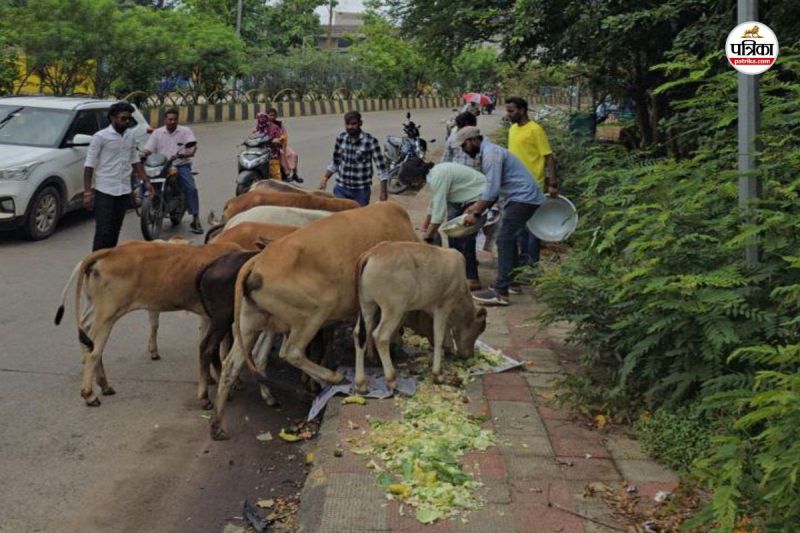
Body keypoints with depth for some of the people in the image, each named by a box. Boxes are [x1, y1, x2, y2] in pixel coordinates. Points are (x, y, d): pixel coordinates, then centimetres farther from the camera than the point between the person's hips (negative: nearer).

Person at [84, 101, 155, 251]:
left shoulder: (130, 136, 9)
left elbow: (135, 161, 20)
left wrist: (146, 181, 12)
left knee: (115, 231, 12)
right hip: (105, 192, -6)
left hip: (124, 191, 6)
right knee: (103, 232, -7)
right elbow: (89, 166, -8)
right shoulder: (100, 137, -9)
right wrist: (87, 192, -13)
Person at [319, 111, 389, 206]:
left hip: (361, 190, -3)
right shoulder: (340, 138, 0)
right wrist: (325, 178, 5)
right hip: (341, 188, 4)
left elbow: (381, 167, -12)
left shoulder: (370, 141, -13)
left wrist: (383, 191, -16)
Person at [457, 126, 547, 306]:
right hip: (520, 198, 11)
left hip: (523, 198, -11)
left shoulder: (491, 154, -17)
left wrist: (476, 213, -20)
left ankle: (500, 292, -16)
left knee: (504, 241, -14)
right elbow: (494, 187, 19)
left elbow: (492, 189, -24)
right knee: (508, 240, 18)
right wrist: (477, 206, 13)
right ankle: (512, 282, 27)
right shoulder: (487, 152, 16)